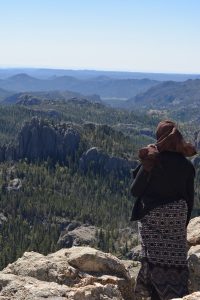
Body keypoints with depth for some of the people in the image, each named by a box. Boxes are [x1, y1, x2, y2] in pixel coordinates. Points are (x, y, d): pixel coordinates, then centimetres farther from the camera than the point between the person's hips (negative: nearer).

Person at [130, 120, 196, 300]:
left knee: (154, 259, 4)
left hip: (152, 218, -3)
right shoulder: (187, 165, 0)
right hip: (178, 218, 3)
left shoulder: (151, 161, -11)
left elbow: (135, 191, -6)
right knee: (177, 261, 7)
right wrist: (184, 223, 15)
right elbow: (190, 199, 4)